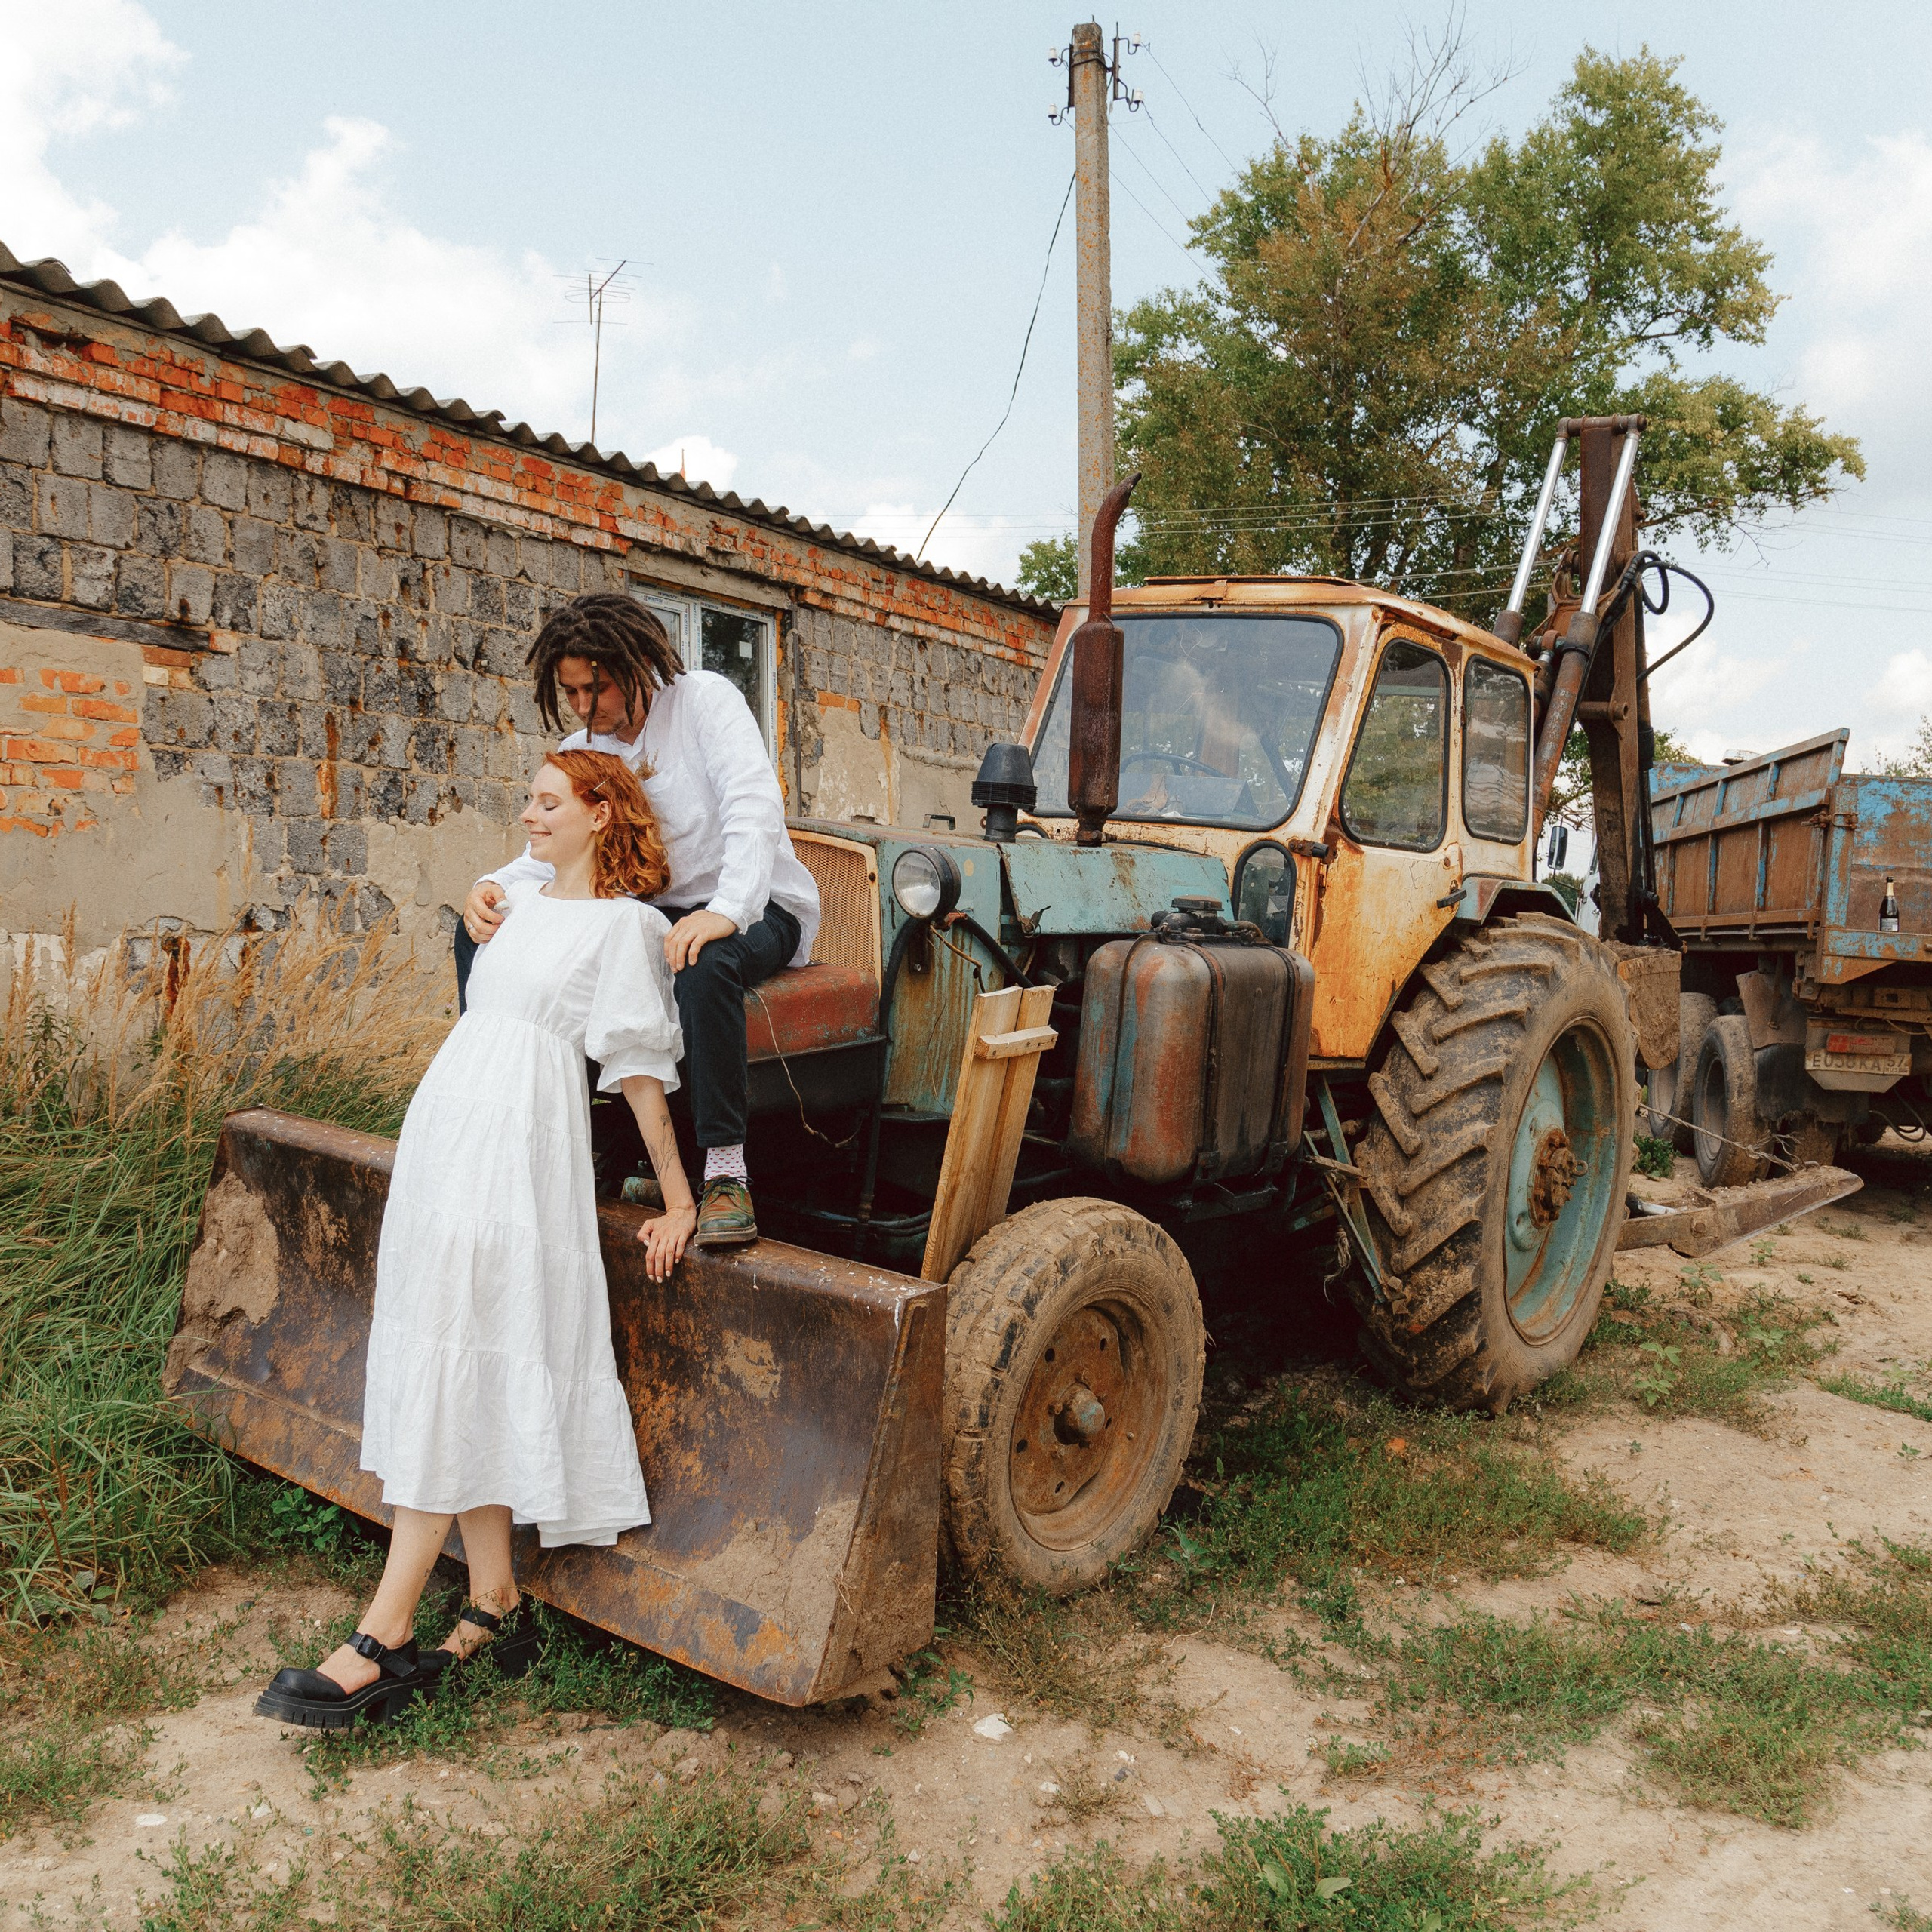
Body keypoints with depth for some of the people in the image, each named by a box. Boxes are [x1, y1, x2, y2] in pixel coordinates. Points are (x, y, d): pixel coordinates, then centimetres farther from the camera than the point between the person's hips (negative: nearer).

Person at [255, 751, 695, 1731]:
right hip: (441, 1133, 8)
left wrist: (678, 1204, -8)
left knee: (452, 1372, -9)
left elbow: (640, 1070, -6)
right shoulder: (524, 902, 19)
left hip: (518, 1146, -8)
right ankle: (493, 1604, 15)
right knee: (465, 1385, 7)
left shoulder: (625, 923, -4)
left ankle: (383, 1638, -6)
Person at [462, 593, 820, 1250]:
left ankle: (726, 1170, -34)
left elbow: (754, 804, -23)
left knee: (705, 963, -42)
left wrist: (726, 911, -38)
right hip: (649, 913, 6)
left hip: (754, 908, -6)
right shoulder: (580, 749, 9)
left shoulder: (705, 699, -8)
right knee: (487, 930, -7)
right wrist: (492, 887, -22)